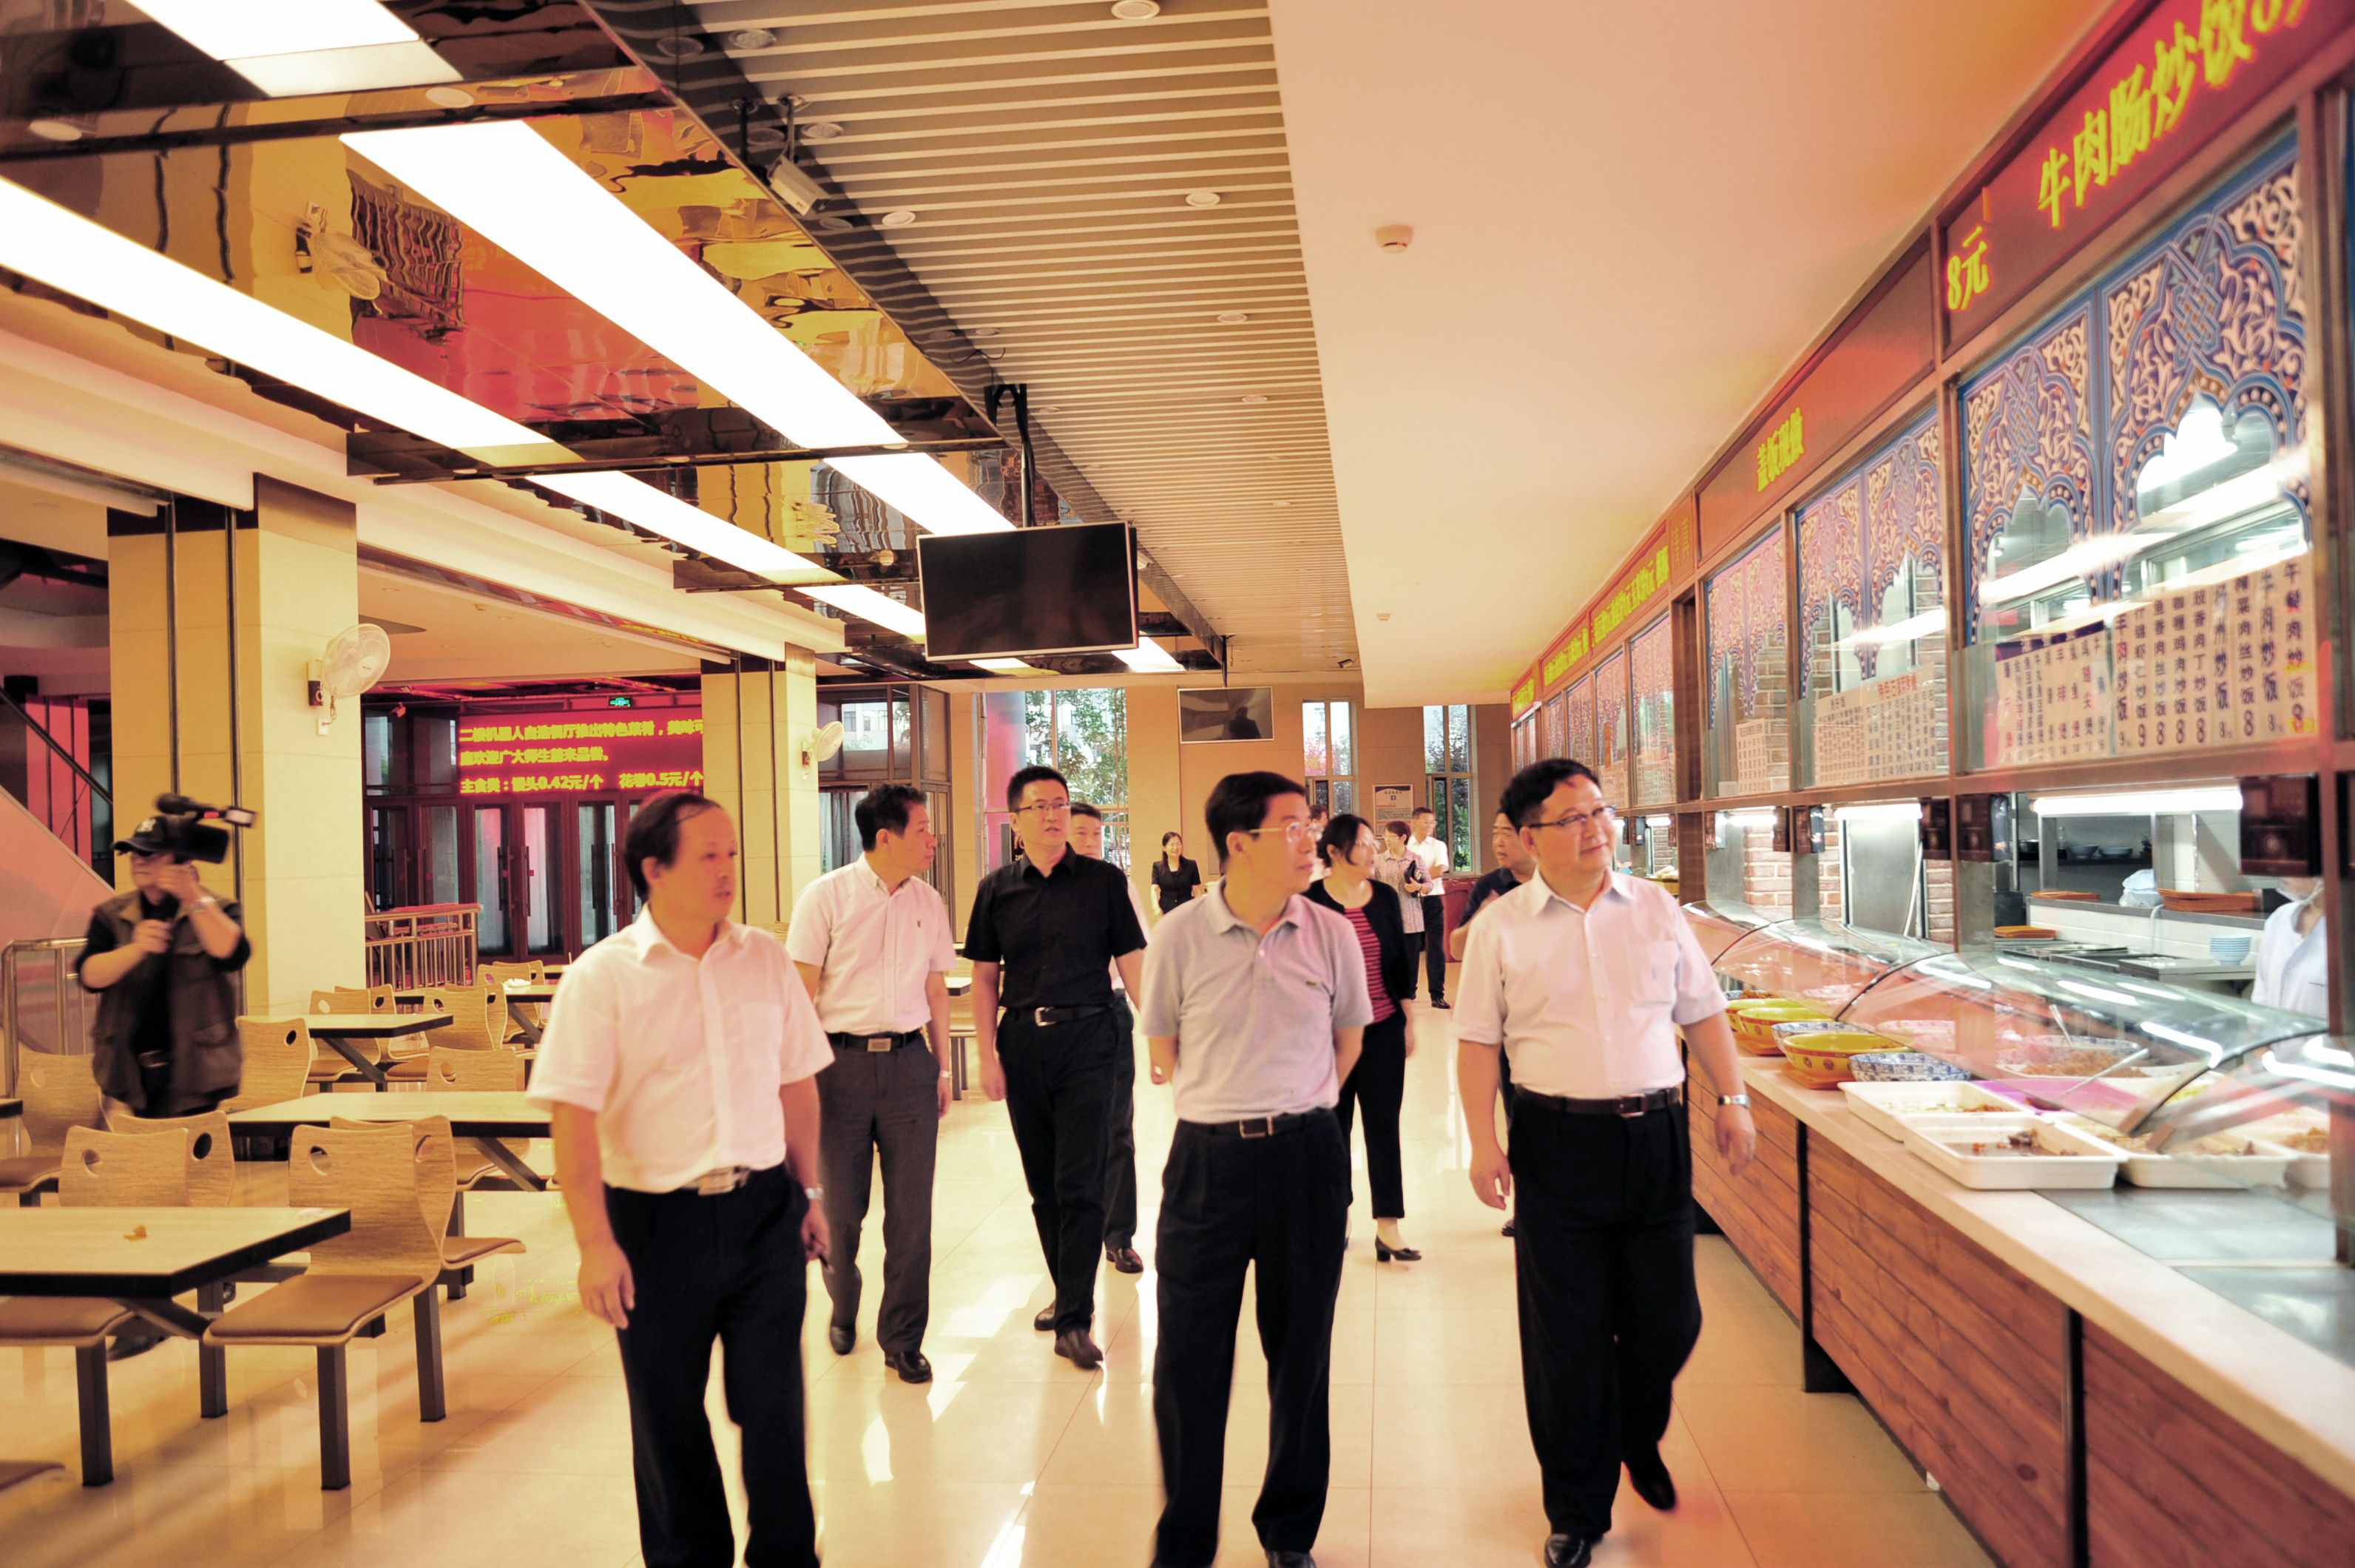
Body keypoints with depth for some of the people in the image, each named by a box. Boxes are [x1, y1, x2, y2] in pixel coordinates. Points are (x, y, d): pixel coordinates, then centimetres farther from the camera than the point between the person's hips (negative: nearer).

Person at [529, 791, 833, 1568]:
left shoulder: (765, 959, 3)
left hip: (764, 1213, 2)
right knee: (668, 1415, 12)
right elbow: (574, 1122, -10)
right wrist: (596, 1245, -14)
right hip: (656, 1220, -2)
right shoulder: (603, 976, -8)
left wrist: (810, 1194, 12)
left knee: (774, 1402, 7)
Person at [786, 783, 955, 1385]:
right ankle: (842, 1308, 36)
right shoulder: (827, 896, -5)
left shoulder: (928, 903, 7)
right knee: (841, 1206, 9)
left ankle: (902, 1339, 17)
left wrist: (943, 1067, 14)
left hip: (908, 1063, 3)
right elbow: (802, 991, -4)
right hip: (842, 1060, -3)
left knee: (911, 1210, 3)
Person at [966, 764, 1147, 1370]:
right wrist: (988, 1055, 2)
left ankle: (1074, 1321, 1)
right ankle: (1068, 1291, 30)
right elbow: (985, 978, 9)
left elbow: (1133, 962, 1)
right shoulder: (997, 889, 6)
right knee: (1043, 1182, 12)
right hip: (1022, 1042, 3)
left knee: (1080, 1183, -5)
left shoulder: (1103, 880, 1)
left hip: (1087, 1040, -3)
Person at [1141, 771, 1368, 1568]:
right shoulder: (1179, 937, -7)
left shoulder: (1332, 935, -2)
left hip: (1306, 1154, 2)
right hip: (1207, 1158, -1)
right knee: (1188, 1359, 3)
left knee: (1301, 1351, 12)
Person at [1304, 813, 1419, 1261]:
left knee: (1384, 1126, 2)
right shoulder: (1309, 901, -7)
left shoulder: (1385, 896, 4)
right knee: (1333, 1127, 7)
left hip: (1383, 1031, 3)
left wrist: (1409, 1022, 10)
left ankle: (1388, 1229, 5)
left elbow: (1402, 960, 10)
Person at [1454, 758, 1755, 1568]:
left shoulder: (1655, 907, 6)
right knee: (1566, 1334, 4)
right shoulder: (1502, 925, -2)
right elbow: (1478, 1042, -2)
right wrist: (1483, 1142, -8)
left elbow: (1702, 1010, 12)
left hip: (1655, 1135, 3)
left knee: (1669, 1318, 10)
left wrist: (1733, 1099, 6)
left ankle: (1637, 1437, 43)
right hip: (1558, 1142, -2)